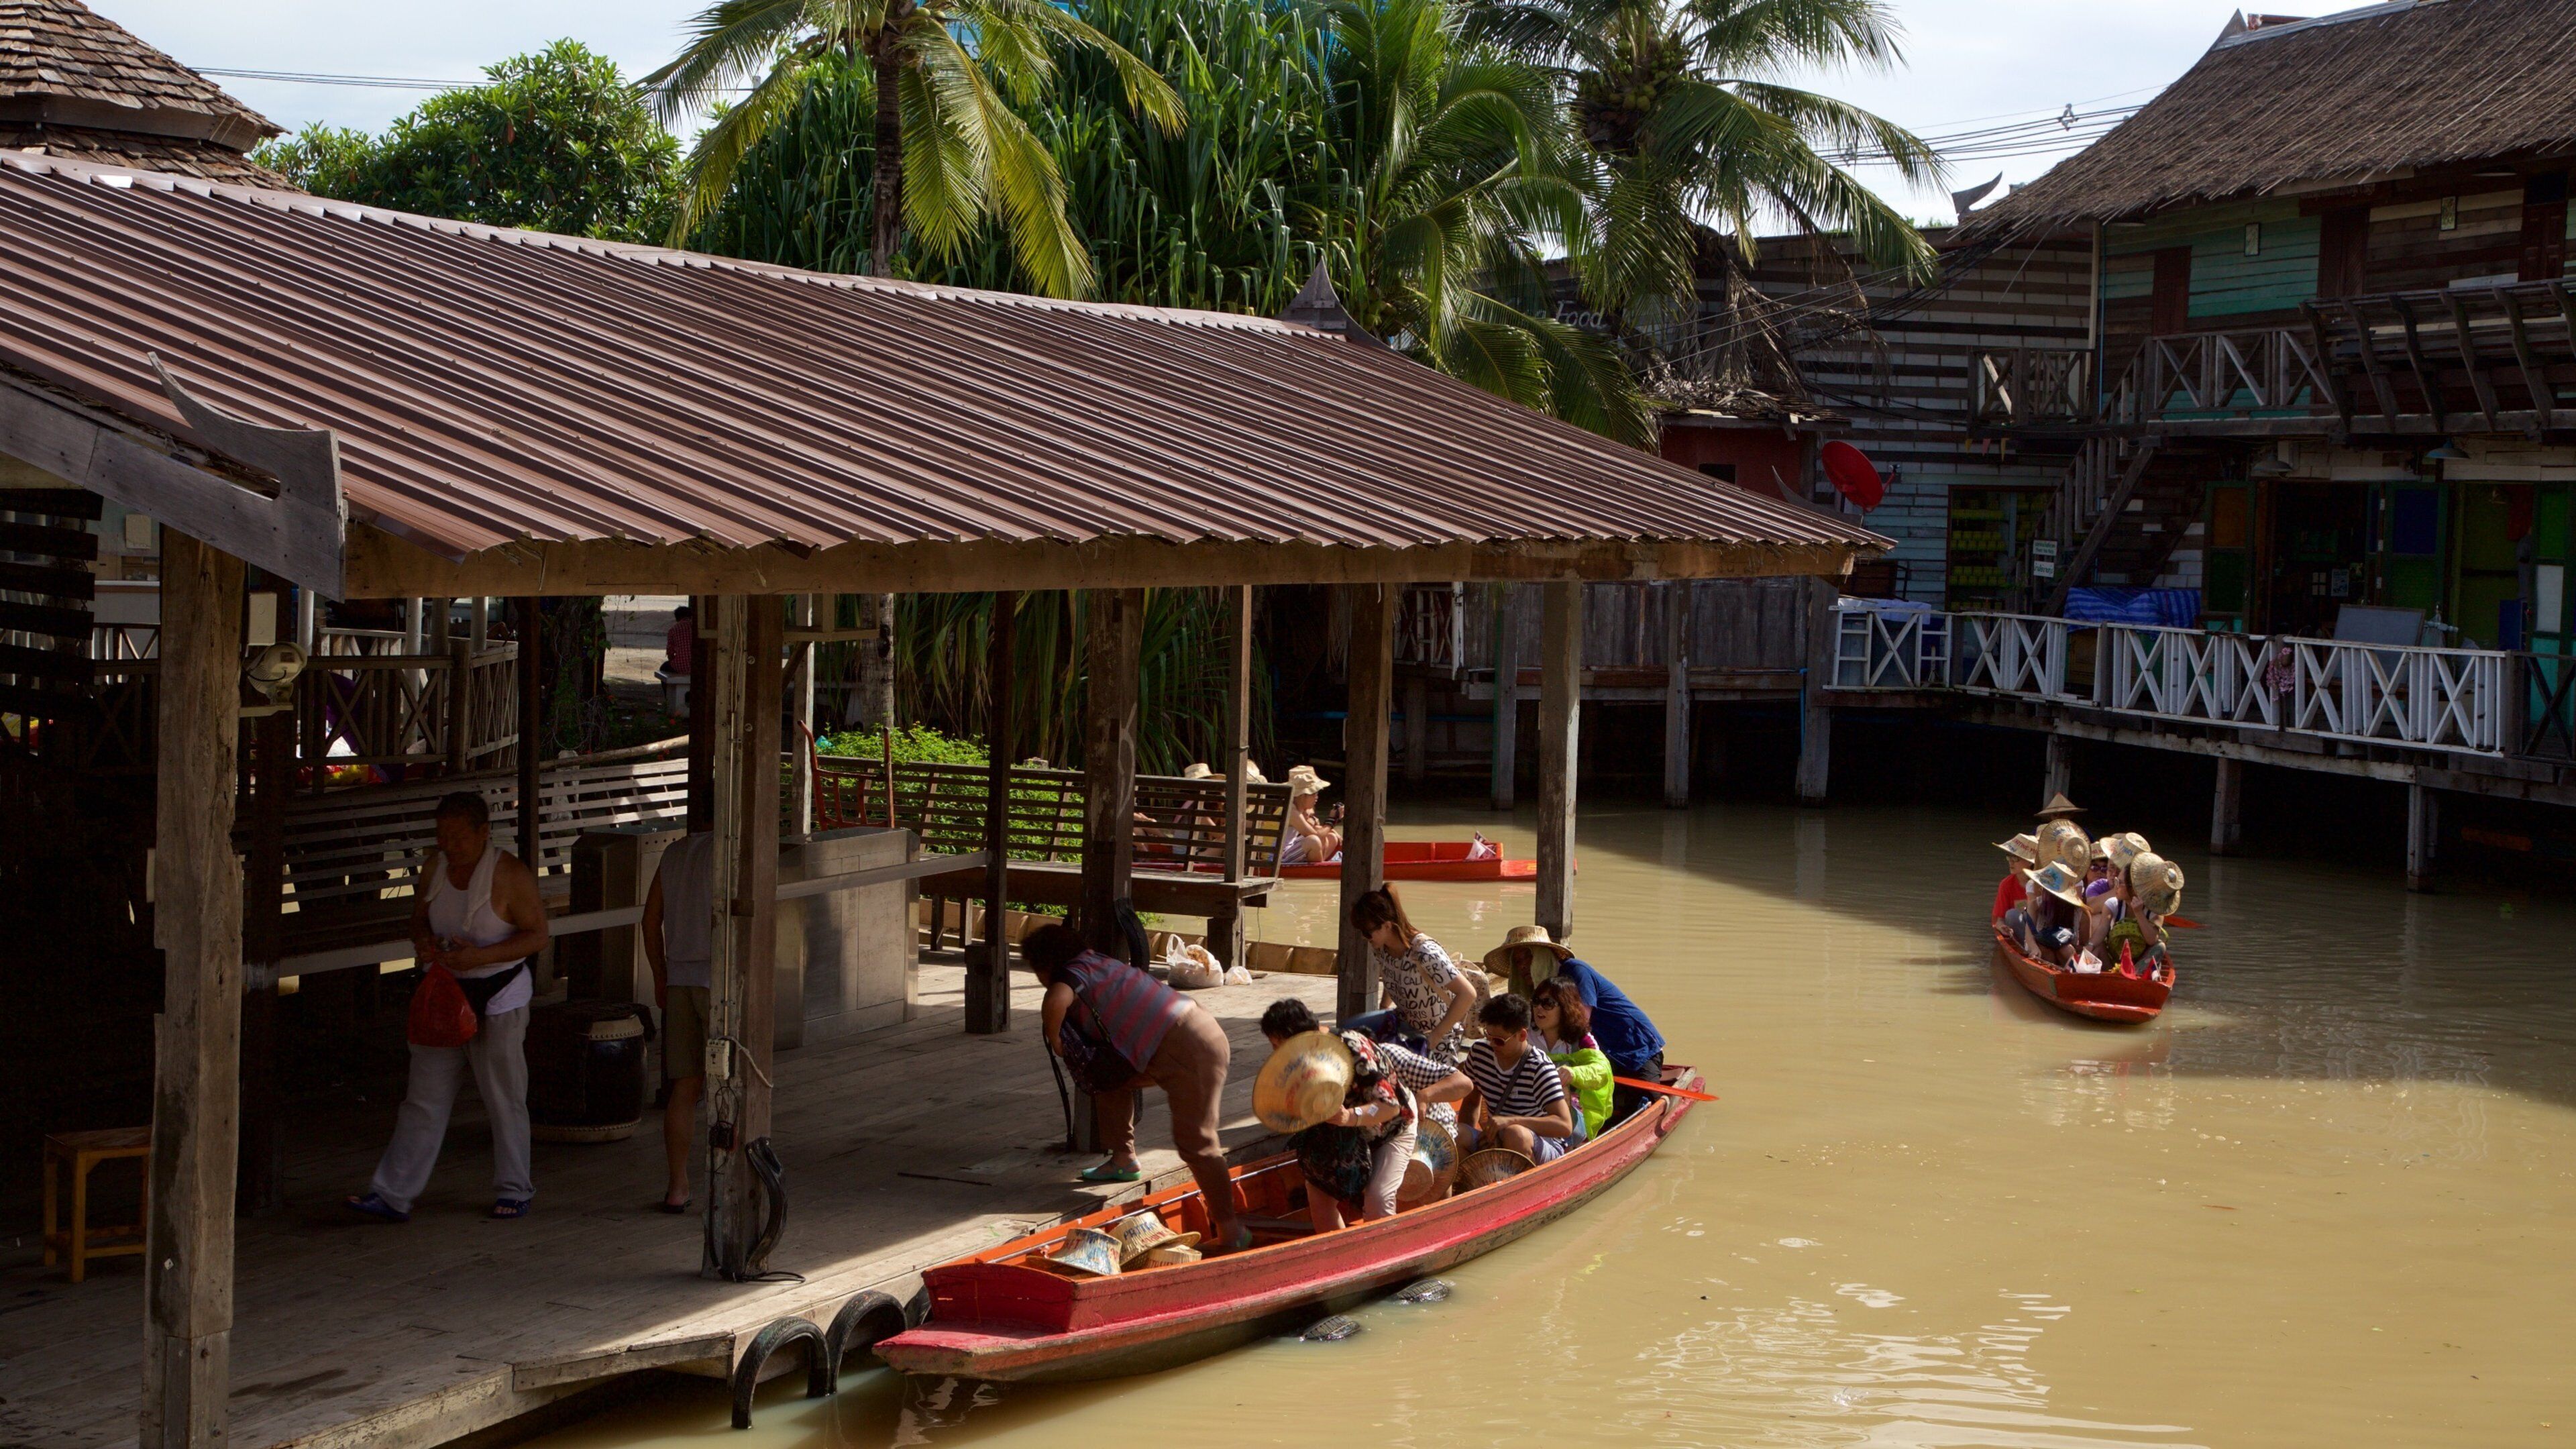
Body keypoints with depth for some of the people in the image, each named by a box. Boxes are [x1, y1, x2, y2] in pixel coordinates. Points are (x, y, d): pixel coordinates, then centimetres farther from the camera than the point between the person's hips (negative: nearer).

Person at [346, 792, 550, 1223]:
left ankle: (514, 1190, 19)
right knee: (424, 1097, 2)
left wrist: (480, 956, -23)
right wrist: (423, 942, -8)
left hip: (499, 997, -5)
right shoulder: (434, 868, 4)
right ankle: (393, 1195, 2)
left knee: (503, 1098, 4)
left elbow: (537, 935, -12)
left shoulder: (510, 874, -13)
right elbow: (419, 918, 17)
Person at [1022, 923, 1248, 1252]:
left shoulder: (1075, 970, -6)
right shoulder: (1098, 965, 22)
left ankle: (1230, 1231, -11)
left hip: (1191, 1049, -10)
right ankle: (1123, 1160, 27)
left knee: (1195, 1141, -11)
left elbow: (1057, 1000, -30)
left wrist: (1053, 1038, -12)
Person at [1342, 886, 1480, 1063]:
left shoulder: (1425, 952, -30)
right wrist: (1386, 1010, 4)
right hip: (1403, 1021, 7)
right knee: (1347, 1029, -4)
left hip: (1439, 1034, -7)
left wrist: (1435, 1036, -31)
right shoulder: (1380, 949, -7)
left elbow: (1468, 994, -35)